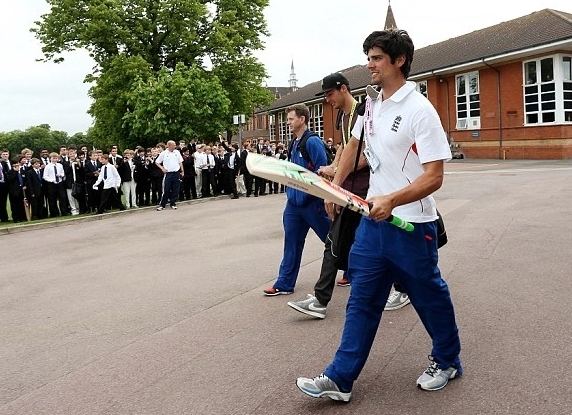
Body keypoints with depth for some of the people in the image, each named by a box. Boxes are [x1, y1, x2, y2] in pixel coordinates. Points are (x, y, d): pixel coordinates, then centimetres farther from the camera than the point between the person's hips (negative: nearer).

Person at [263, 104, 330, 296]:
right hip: (294, 200, 8)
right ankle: (284, 284, 16)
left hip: (312, 201, -8)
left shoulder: (312, 141, -15)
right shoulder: (294, 143, 13)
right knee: (292, 242, 10)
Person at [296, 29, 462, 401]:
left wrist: (392, 200, -32)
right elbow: (354, 144, 26)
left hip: (411, 226, -6)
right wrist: (336, 183, 16)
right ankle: (340, 378, 13)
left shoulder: (420, 110, -15)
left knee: (430, 297, 12)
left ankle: (448, 361, 36)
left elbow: (434, 178, -20)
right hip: (373, 219, 7)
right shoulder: (371, 105, 8)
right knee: (362, 301, 7)